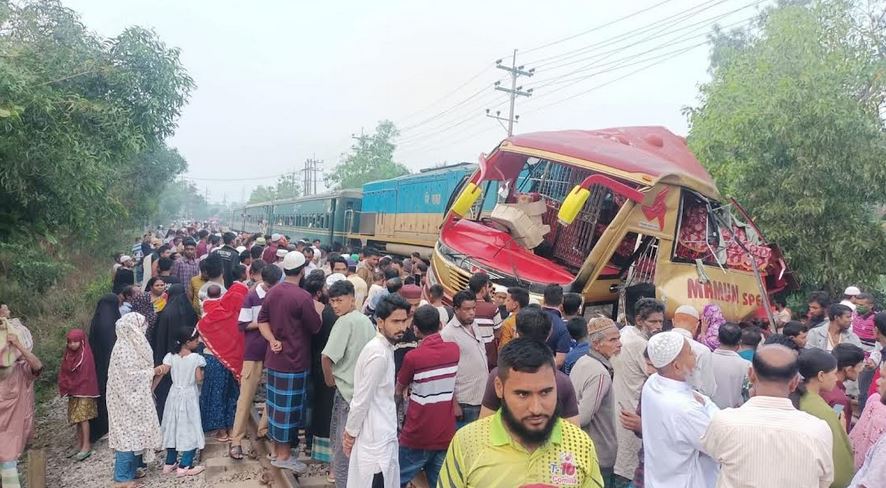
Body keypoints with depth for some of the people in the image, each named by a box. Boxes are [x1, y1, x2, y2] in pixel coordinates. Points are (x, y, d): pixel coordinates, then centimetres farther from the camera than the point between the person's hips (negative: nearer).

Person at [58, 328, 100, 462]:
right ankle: (79, 446, 17)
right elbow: (63, 372, 9)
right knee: (78, 418, 11)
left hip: (84, 391, -7)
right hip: (73, 392, 7)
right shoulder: (68, 354, 8)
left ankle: (86, 447, -8)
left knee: (83, 417, -10)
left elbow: (84, 376, -14)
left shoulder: (85, 355, -12)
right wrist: (65, 388, -4)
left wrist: (69, 387, -8)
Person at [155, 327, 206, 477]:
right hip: (189, 396, -5)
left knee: (173, 428, 15)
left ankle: (170, 463, 24)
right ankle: (184, 466, -1)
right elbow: (199, 378, -14)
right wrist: (202, 371, 3)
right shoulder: (196, 358, -14)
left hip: (175, 395, 5)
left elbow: (162, 371, -13)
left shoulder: (171, 356, -3)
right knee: (190, 430, 2)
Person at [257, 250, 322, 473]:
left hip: (274, 358, 8)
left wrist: (273, 340, -4)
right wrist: (318, 310, 4)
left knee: (276, 403, 16)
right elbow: (316, 327, -12)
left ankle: (276, 447, 28)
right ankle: (283, 455, 11)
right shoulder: (302, 297, -19)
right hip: (293, 360, -8)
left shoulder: (272, 292, 6)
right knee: (288, 406, 2)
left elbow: (262, 320, 7)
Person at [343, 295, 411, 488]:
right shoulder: (379, 354, -23)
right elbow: (362, 400, -20)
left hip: (382, 435, 9)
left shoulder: (382, 348, 7)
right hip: (376, 439, -9)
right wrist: (351, 433, -9)